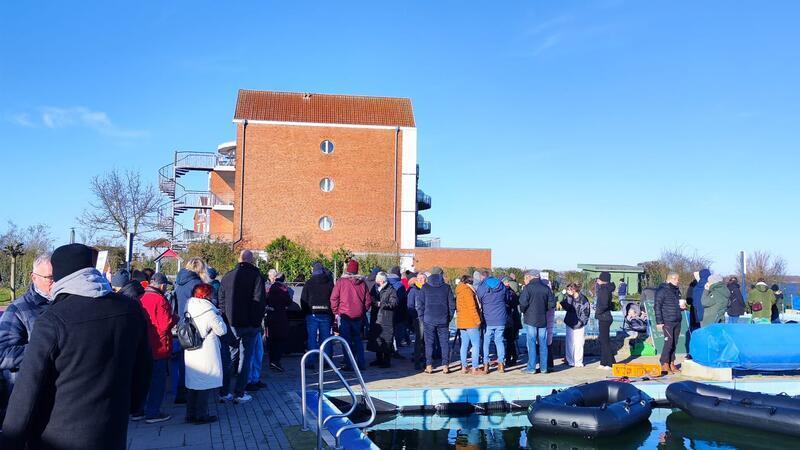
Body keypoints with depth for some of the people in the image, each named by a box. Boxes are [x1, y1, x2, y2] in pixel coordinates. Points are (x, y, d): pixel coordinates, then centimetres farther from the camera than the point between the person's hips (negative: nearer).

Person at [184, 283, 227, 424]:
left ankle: (191, 414, 22)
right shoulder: (209, 311, -16)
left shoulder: (189, 308, 4)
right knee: (204, 384, 3)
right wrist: (218, 316, 4)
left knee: (192, 383, 14)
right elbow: (222, 330, -12)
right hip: (206, 353, -7)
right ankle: (201, 415, 8)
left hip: (190, 352, 7)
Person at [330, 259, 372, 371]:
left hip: (344, 316, -4)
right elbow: (368, 300, 6)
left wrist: (336, 312, 2)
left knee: (346, 340, 3)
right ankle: (361, 363, 16)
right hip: (358, 316, 4)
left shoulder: (341, 282, -6)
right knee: (357, 339, 17)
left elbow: (333, 298, -8)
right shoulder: (362, 282, 4)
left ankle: (349, 365, 1)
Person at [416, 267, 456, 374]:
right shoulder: (446, 287, 2)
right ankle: (445, 366, 5)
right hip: (443, 320, 1)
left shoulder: (425, 287, 1)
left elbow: (419, 304, 0)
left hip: (428, 320, 0)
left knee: (429, 343, 4)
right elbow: (452, 304, 4)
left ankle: (429, 366, 2)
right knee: (444, 343, 6)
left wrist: (422, 318, 7)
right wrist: (449, 318, 13)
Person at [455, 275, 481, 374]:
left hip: (462, 322, 9)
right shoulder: (467, 291, -11)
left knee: (464, 344, 10)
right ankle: (474, 368, -8)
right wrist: (477, 320, -13)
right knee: (476, 345, -5)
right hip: (471, 322, -9)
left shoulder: (459, 292, 16)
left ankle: (464, 367, 11)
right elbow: (472, 307, -16)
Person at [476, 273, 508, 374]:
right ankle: (501, 364, 13)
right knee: (499, 341, 13)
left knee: (486, 342, 5)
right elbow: (507, 300, 15)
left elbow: (479, 302, 2)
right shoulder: (503, 287, 5)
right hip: (501, 320, 3)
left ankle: (486, 366, 3)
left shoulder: (481, 288, -6)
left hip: (488, 320, -3)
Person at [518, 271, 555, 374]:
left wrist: (523, 310, 1)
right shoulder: (546, 288, 6)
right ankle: (543, 367, 12)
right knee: (543, 344, 9)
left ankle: (531, 367, 1)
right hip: (543, 320, 4)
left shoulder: (528, 287, -8)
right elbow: (552, 304, 3)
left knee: (531, 344, 0)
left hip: (530, 320, -4)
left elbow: (523, 302, -18)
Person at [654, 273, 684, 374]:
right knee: (668, 342, -10)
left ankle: (671, 363, 16)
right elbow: (657, 306, -10)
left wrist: (682, 306, 4)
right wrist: (659, 322, -14)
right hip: (667, 322, -7)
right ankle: (664, 364, -2)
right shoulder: (662, 290, -7)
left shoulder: (677, 291, 17)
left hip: (677, 321, 7)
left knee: (674, 343, 8)